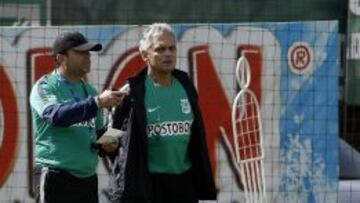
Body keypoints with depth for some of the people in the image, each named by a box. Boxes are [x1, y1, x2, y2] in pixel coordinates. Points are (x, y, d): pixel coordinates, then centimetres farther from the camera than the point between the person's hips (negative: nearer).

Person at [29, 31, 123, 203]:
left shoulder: (89, 91, 15)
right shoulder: (45, 87, -5)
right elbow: (56, 115, -25)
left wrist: (106, 144, 0)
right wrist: (97, 102, -32)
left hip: (88, 178, 7)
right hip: (58, 177, -7)